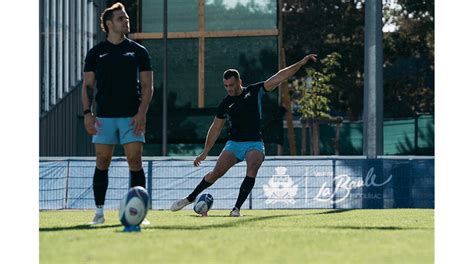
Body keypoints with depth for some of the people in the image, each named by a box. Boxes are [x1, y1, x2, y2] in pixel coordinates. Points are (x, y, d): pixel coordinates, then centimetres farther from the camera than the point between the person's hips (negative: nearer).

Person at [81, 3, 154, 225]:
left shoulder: (139, 51, 7)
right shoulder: (96, 53, 8)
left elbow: (147, 85, 5)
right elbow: (88, 85, 10)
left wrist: (142, 113, -7)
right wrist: (87, 112, -3)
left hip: (131, 117, -1)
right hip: (104, 116, 1)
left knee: (135, 161, -7)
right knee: (102, 163, 1)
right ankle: (99, 212, 7)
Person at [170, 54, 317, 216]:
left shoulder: (255, 91, -1)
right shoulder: (225, 104, 3)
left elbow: (280, 77, -3)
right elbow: (215, 129, 12)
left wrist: (302, 63, -9)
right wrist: (205, 153, 10)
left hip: (254, 143, -2)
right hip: (234, 144, 2)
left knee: (252, 169, -29)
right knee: (215, 173, -10)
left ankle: (237, 208, -26)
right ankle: (190, 198, 10)